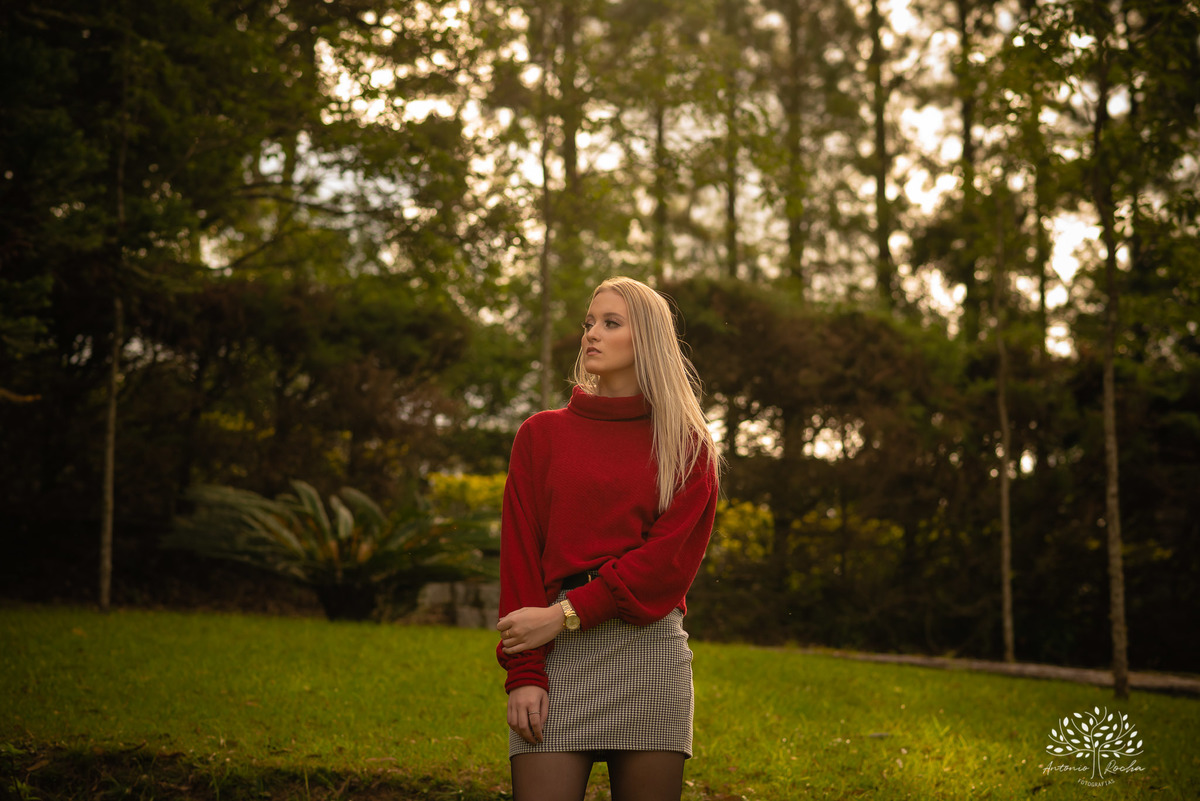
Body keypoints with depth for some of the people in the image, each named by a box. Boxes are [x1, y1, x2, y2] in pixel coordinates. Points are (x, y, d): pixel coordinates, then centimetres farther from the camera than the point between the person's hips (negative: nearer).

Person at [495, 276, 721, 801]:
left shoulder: (686, 445, 10)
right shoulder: (542, 434, 13)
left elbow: (669, 558, -3)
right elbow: (521, 555, 5)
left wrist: (567, 614, -12)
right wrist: (522, 673, -6)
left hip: (649, 646, 0)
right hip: (558, 656, 0)